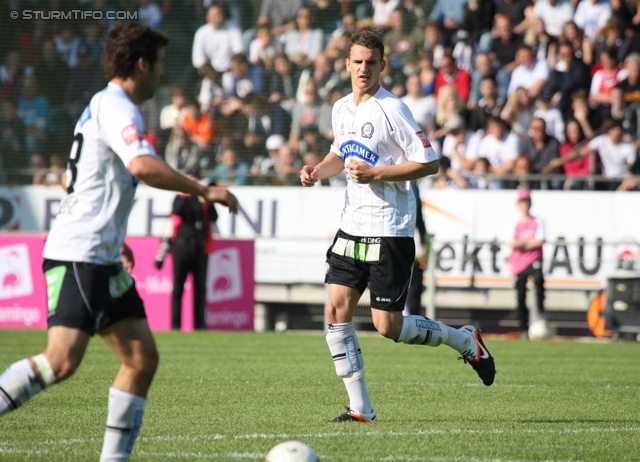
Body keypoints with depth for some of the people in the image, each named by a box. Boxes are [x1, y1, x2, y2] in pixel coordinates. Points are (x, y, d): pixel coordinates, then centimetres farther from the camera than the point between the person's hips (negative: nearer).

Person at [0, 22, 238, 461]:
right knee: (62, 362, -21)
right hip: (77, 257, -11)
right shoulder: (116, 108, -10)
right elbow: (144, 166, -28)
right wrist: (204, 191, -19)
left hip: (102, 260, 11)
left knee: (143, 357, 5)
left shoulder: (105, 106, 22)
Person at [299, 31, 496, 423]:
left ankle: (465, 340, 18)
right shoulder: (342, 109, 10)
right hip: (353, 227, 7)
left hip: (390, 231, -7)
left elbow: (430, 163, -14)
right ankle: (360, 407, 4)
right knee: (337, 311, -3)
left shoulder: (393, 110, -12)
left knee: (388, 326, -7)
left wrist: (376, 174, -20)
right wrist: (317, 172, 8)